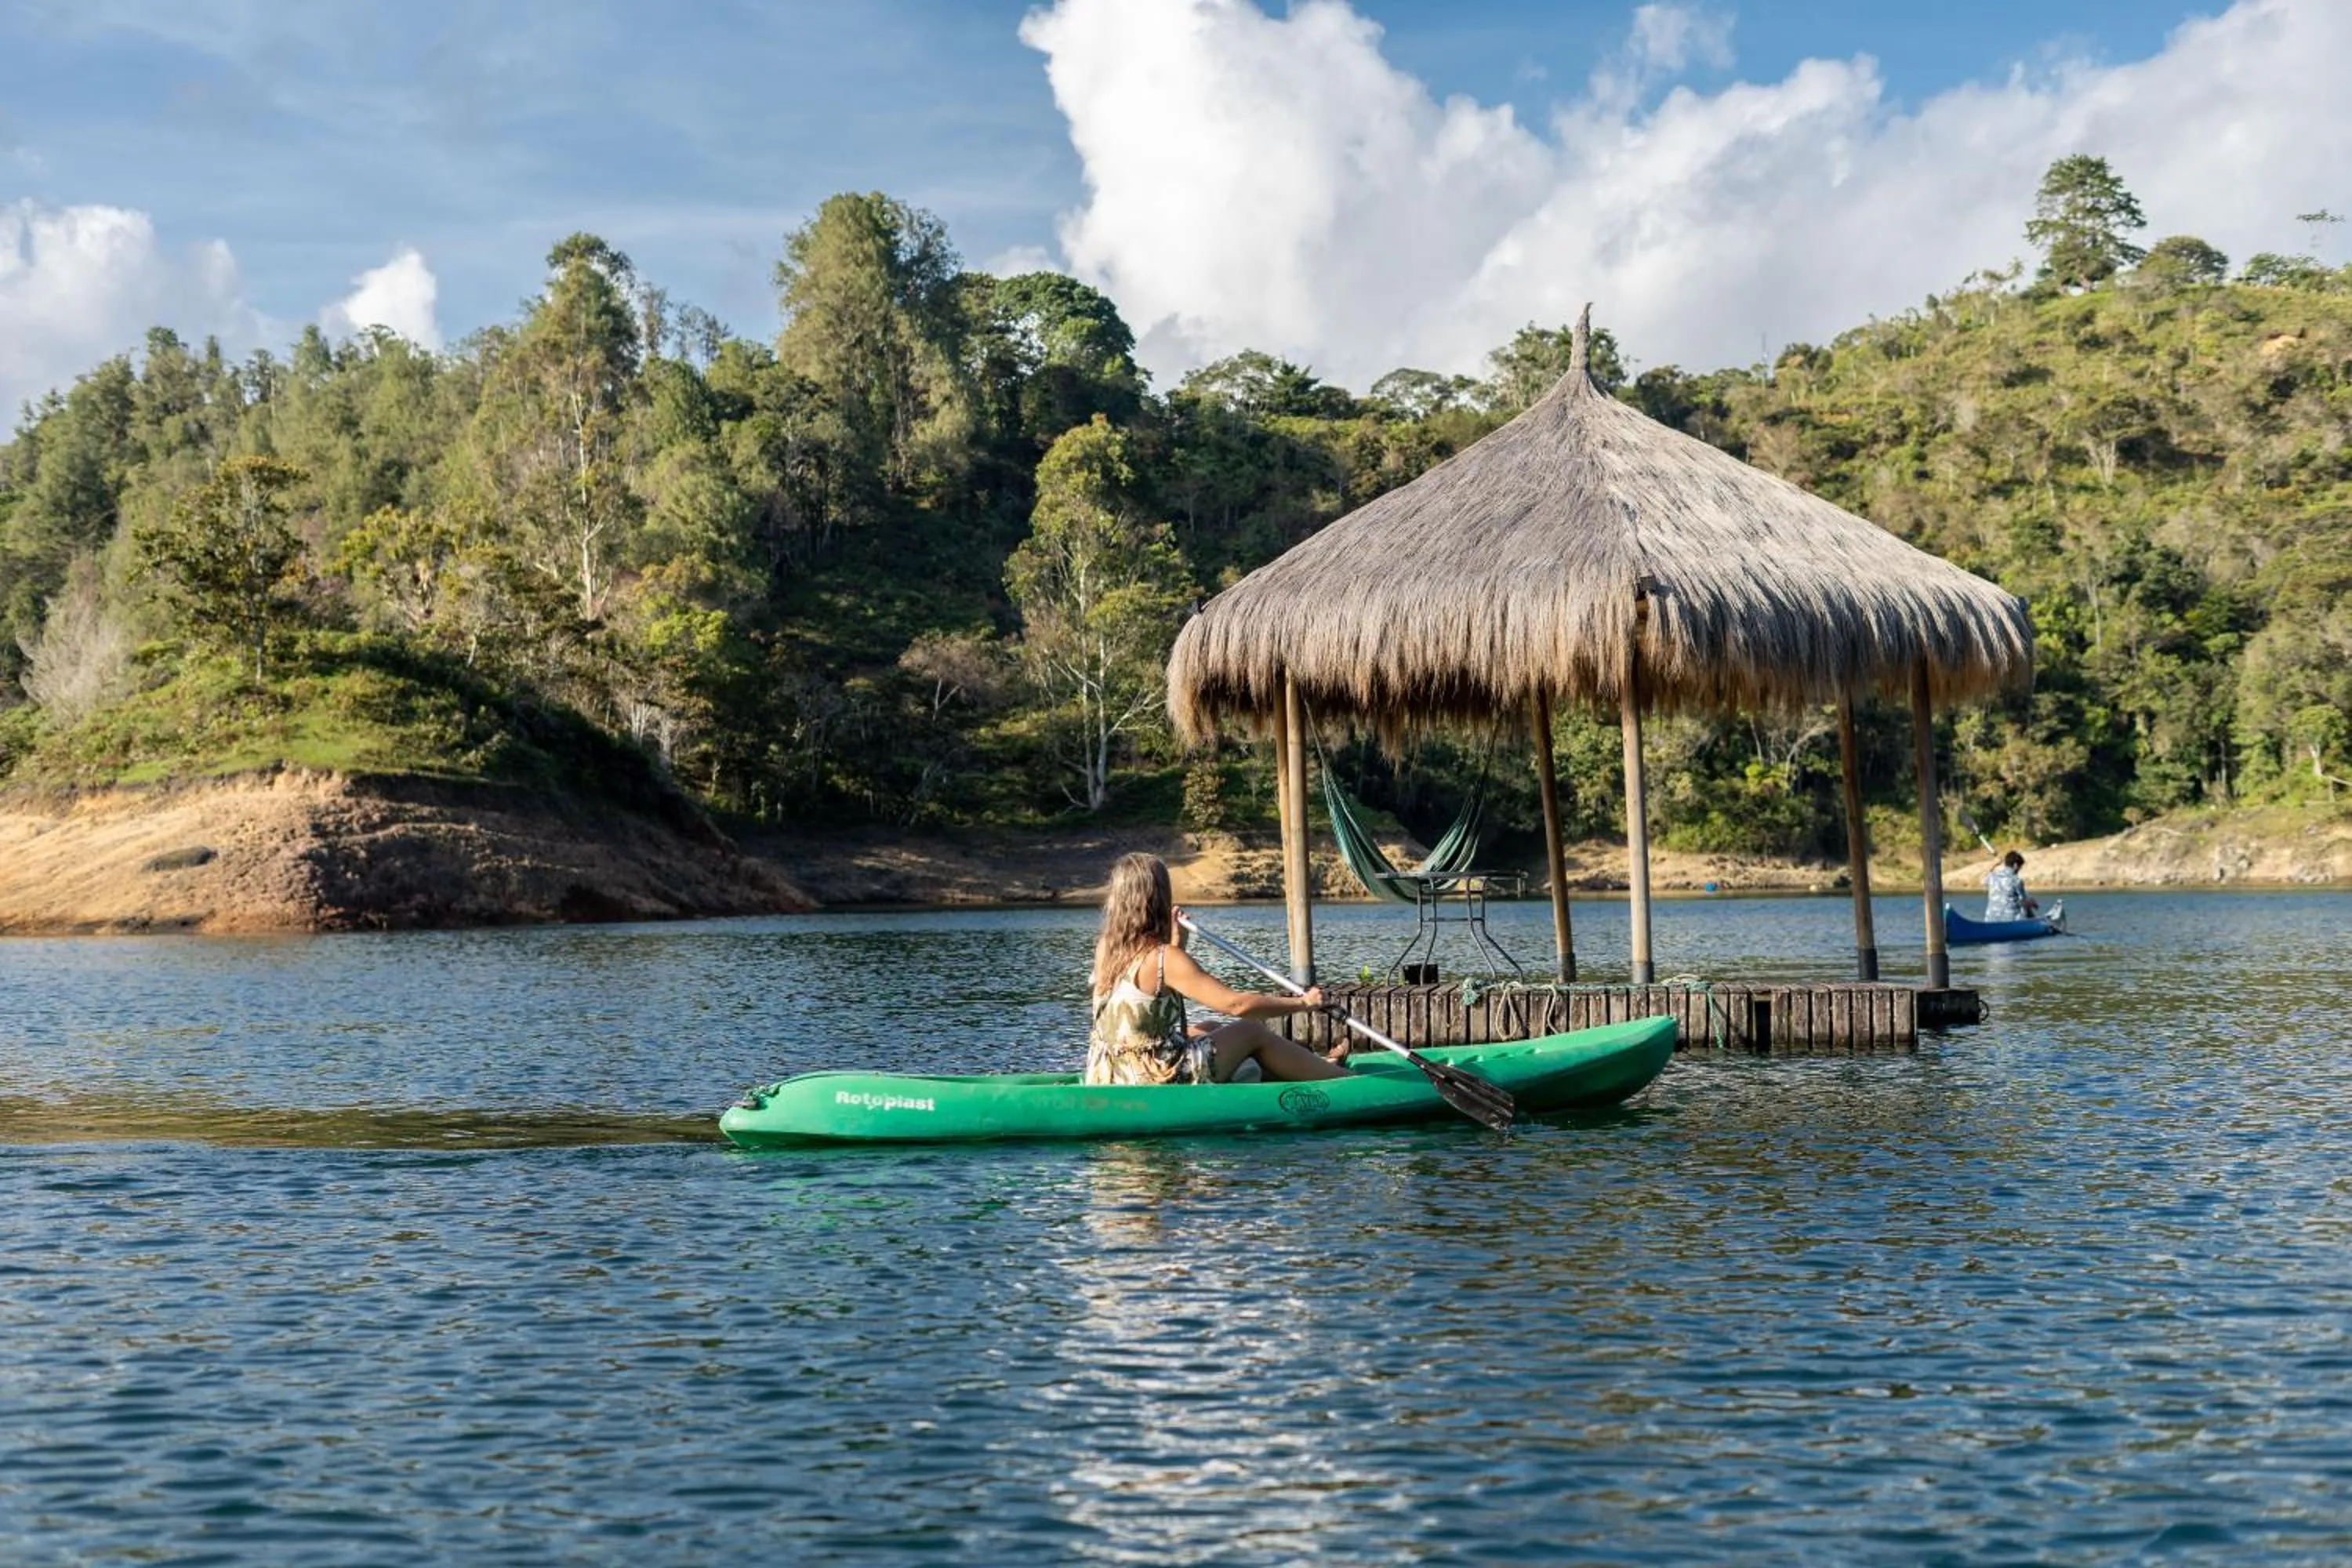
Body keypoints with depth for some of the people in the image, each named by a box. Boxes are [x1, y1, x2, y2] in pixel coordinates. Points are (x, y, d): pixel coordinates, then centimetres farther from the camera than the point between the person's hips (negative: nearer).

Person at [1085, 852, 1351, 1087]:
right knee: (1251, 1032, 9)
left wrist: (1175, 943, 15)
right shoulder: (1164, 958, -20)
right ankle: (1344, 1080, 21)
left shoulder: (1104, 950, 3)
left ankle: (1315, 1067, 43)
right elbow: (1235, 1004, -21)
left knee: (1210, 1030, 28)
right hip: (1158, 1084, -8)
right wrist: (1303, 1003, -12)